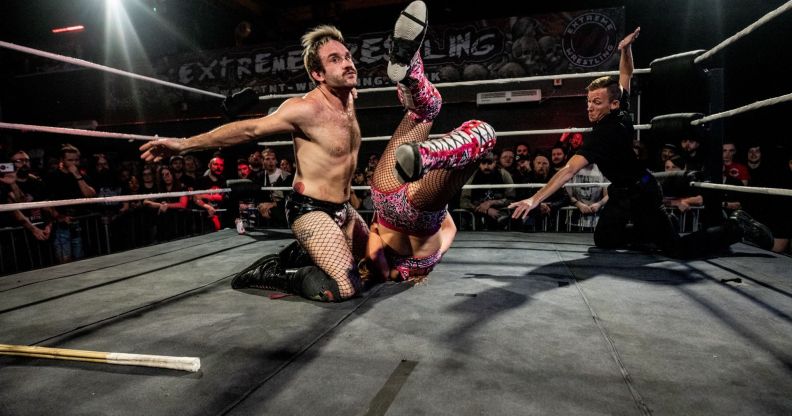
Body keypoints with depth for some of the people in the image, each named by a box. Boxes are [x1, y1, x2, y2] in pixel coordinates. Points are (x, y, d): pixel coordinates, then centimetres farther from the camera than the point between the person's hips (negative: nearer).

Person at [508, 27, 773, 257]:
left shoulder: (604, 133, -31)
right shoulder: (620, 115, -6)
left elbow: (570, 170, -40)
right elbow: (625, 77, 11)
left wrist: (536, 199, -44)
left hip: (640, 195, -9)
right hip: (625, 193, 9)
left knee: (678, 249, -5)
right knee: (603, 240, 12)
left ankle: (736, 228, 13)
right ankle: (649, 230, 28)